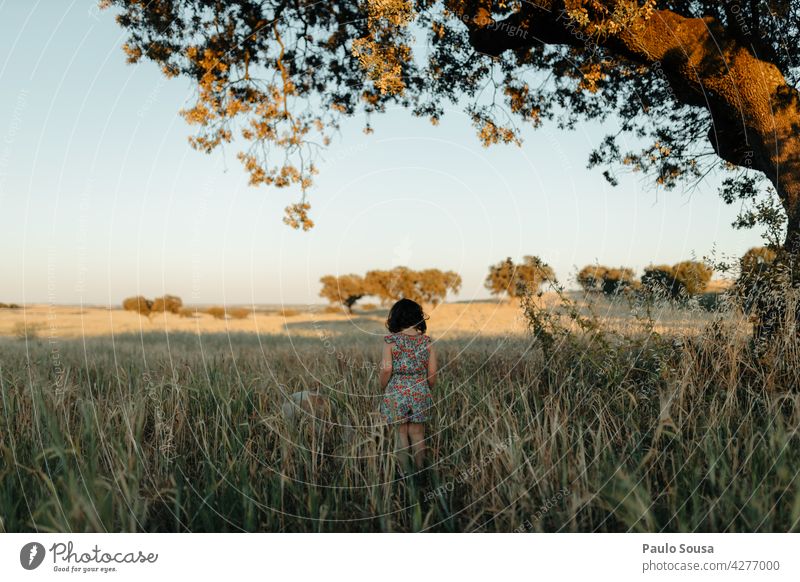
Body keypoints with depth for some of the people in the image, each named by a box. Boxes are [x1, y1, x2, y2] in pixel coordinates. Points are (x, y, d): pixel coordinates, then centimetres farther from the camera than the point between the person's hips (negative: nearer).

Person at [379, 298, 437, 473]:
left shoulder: (390, 340, -8)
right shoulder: (427, 341, -1)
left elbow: (386, 369, -12)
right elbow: (432, 372, 0)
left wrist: (383, 389, 3)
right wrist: (428, 390, 16)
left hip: (396, 392, -2)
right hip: (420, 393, 2)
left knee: (402, 434, 9)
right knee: (417, 434, 12)